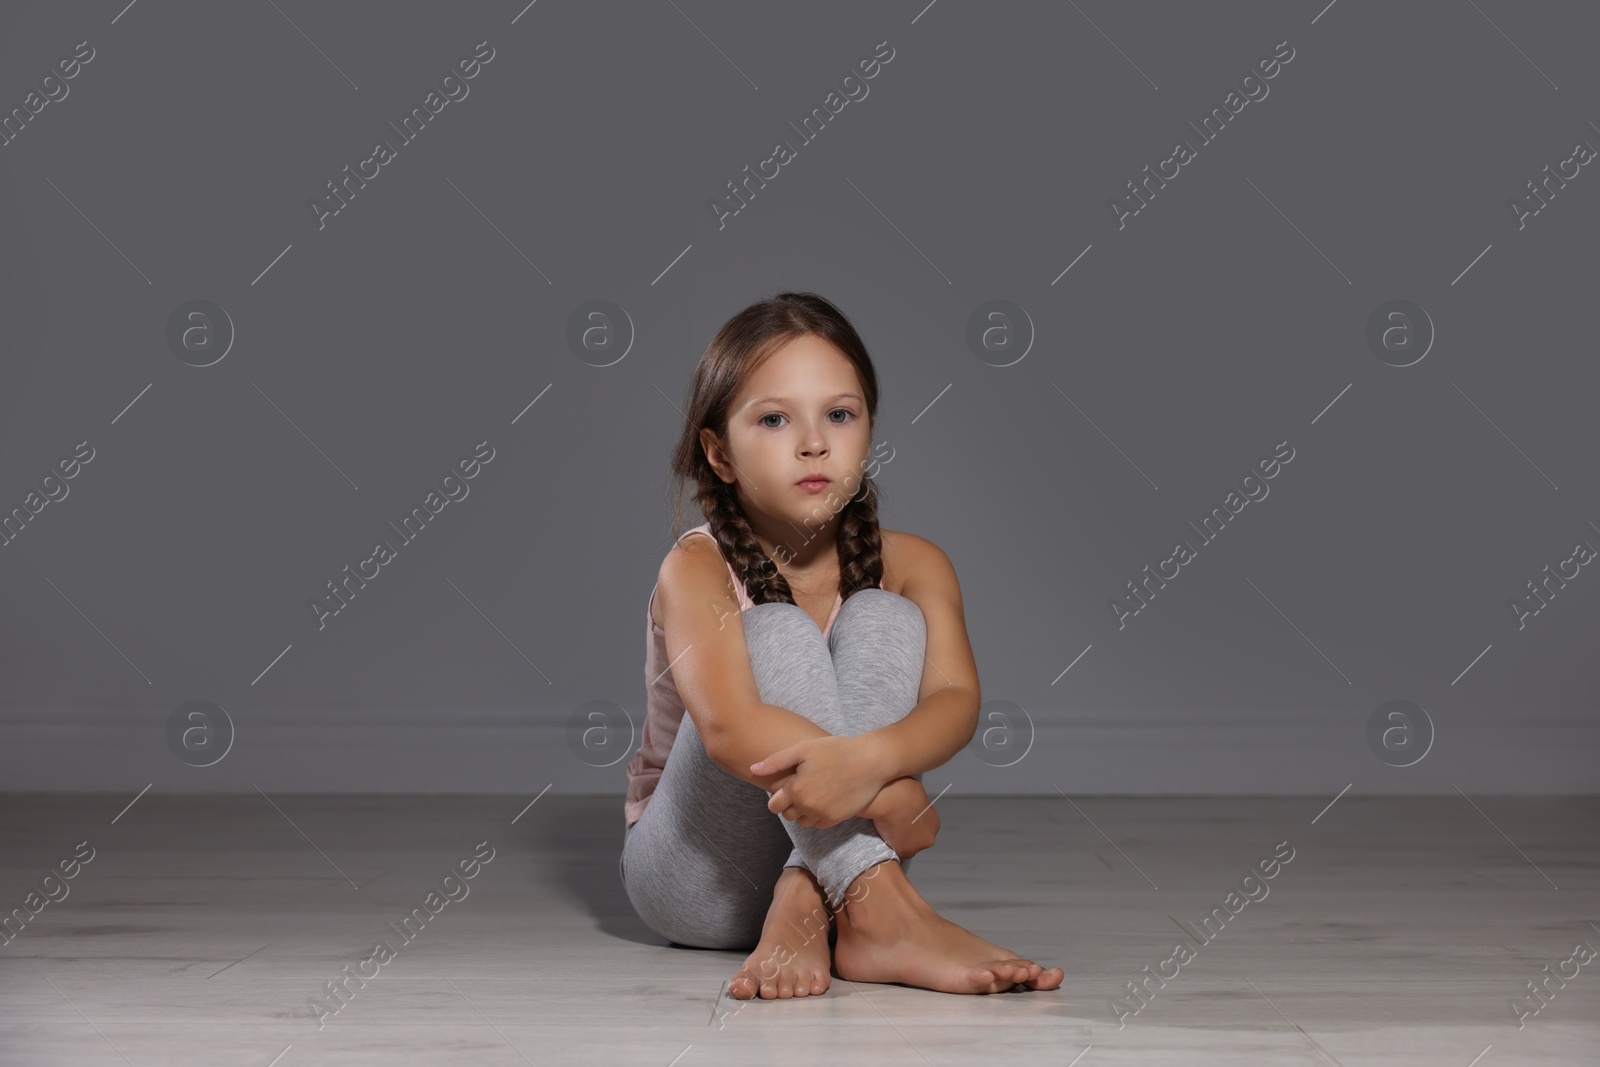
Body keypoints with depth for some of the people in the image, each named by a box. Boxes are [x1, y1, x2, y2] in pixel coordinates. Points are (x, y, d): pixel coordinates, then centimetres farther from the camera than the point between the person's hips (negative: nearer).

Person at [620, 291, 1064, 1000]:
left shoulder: (910, 566, -4)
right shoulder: (698, 569, -15)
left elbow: (956, 701, -22)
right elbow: (729, 727, -33)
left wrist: (870, 757, -46)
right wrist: (889, 795, -42)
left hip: (835, 858, 3)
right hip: (697, 880, -3)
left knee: (881, 618, -19)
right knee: (778, 635, -27)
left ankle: (802, 915, -34)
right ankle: (885, 915, -44)